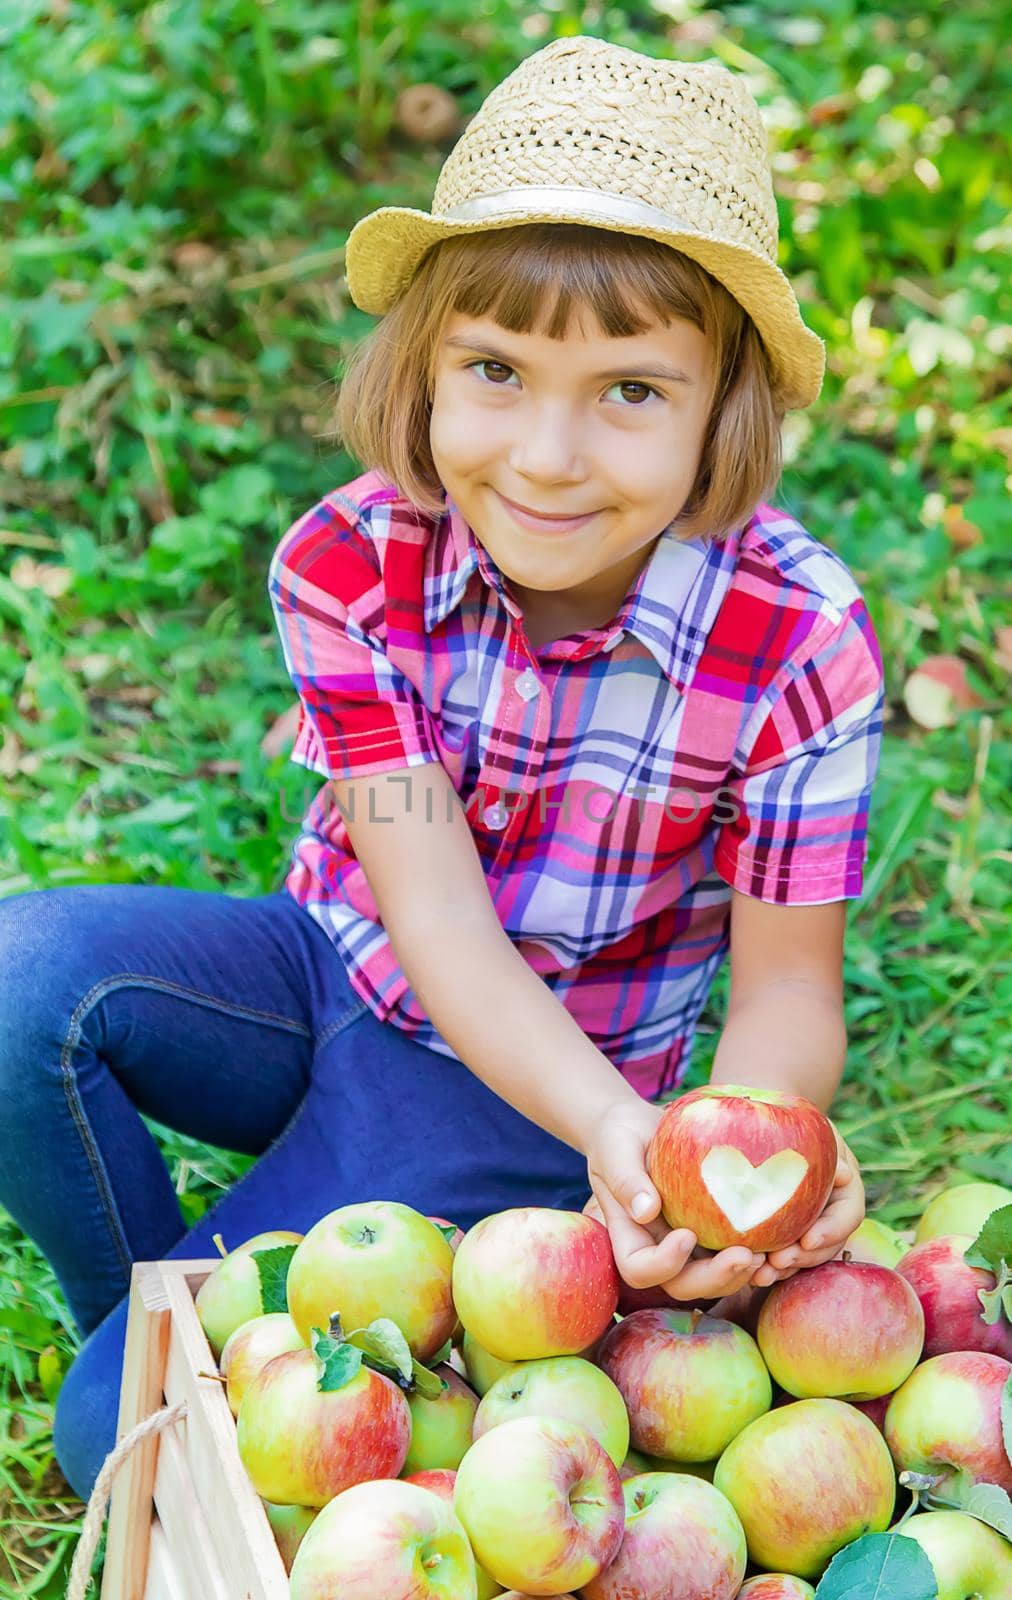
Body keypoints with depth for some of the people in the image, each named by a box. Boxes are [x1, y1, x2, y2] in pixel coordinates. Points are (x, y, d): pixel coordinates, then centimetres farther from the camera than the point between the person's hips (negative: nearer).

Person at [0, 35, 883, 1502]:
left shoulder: (801, 646, -23)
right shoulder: (345, 566, -18)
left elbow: (788, 991, -15)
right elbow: (436, 914, -23)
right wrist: (618, 1131, -42)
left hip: (524, 1097, -3)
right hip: (339, 979, 3)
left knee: (129, 1437, -16)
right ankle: (138, 1319, 0)